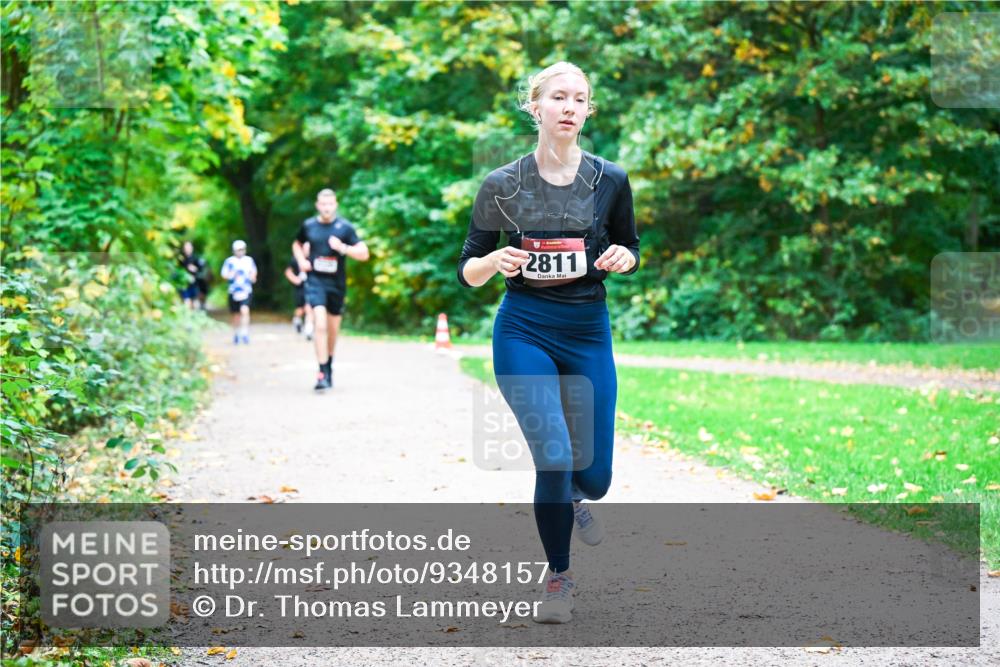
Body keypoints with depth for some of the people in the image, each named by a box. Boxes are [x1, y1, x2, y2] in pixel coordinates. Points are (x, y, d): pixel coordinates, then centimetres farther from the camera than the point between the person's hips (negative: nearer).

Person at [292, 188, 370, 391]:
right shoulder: (308, 225, 2)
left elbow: (364, 254, -4)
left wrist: (343, 247, -19)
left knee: (333, 329, 13)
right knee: (320, 325, -18)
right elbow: (297, 244, 22)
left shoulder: (345, 227, -3)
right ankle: (323, 373, -19)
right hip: (315, 281, -1)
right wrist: (301, 260, 3)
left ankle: (329, 365, 36)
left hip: (336, 283, 1)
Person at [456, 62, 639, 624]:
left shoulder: (610, 180, 0)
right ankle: (559, 577, 6)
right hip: (524, 330, -2)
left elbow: (631, 249, 14)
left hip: (589, 331, 2)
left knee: (594, 476, 3)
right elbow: (469, 272, 2)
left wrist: (624, 257, -10)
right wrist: (495, 261, -20)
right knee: (554, 455, -16)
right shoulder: (502, 185, -4)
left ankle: (572, 499, 43)